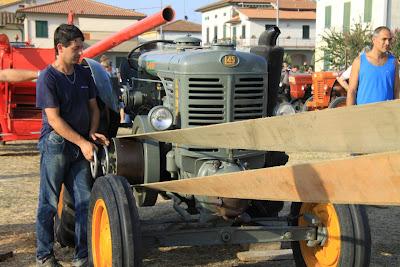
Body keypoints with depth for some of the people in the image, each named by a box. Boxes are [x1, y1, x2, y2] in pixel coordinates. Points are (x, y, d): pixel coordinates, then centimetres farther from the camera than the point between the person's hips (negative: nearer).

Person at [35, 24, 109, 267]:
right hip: (55, 145, -6)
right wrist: (82, 142, -16)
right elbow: (54, 120, -15)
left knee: (85, 201, 5)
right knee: (49, 202, 3)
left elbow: (93, 107, 15)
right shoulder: (48, 78, -11)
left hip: (81, 148, 6)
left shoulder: (84, 74, 8)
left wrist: (93, 132, -3)